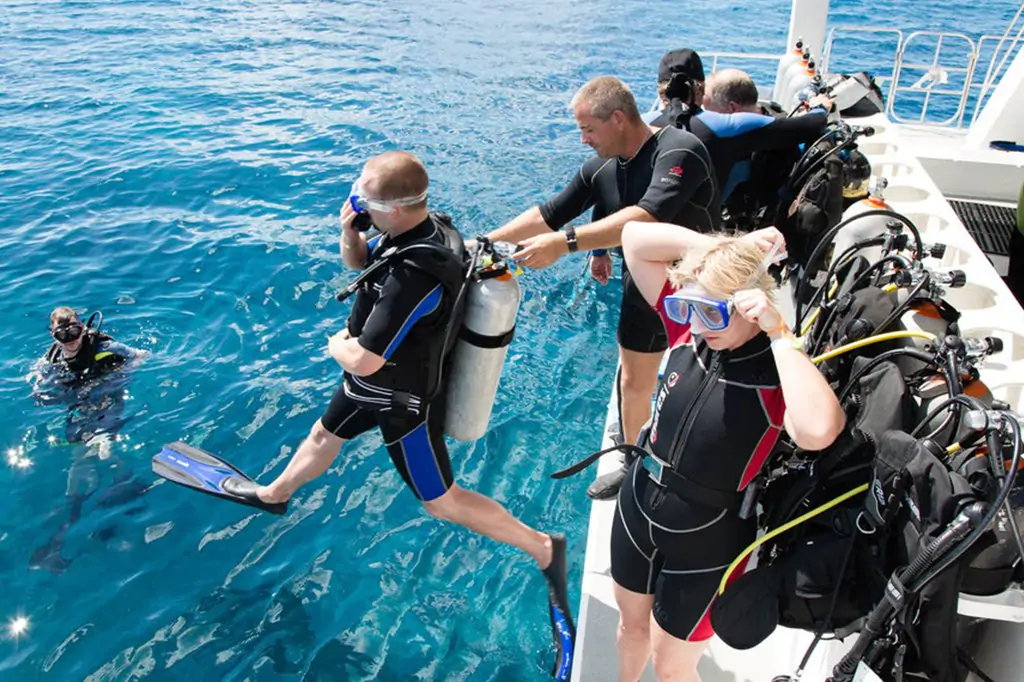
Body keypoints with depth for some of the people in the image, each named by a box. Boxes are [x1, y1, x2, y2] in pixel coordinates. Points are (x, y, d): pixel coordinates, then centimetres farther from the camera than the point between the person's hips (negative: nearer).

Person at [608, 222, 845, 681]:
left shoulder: (781, 371, -25)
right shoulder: (689, 332, -12)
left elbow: (817, 432, -49)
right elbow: (635, 238, -12)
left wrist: (779, 333, -39)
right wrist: (722, 246, -21)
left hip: (707, 539, -5)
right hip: (638, 505, 5)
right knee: (631, 622, 30)